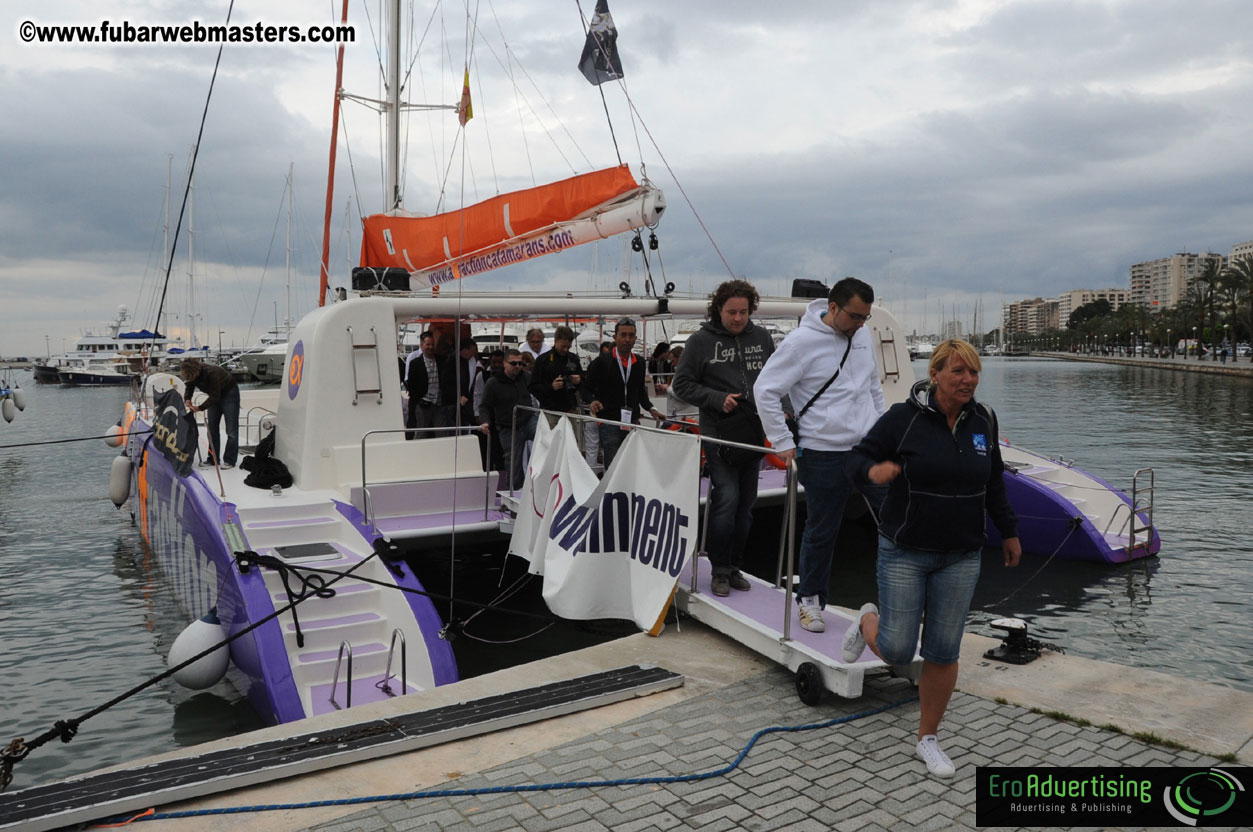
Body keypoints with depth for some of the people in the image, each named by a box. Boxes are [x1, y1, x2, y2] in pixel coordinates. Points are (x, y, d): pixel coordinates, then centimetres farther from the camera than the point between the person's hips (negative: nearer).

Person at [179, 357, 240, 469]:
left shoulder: (211, 373, -37)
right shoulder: (192, 373, -18)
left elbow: (215, 396, -31)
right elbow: (189, 387, -1)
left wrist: (200, 407, -35)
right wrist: (187, 399, -21)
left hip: (229, 393, -7)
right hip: (215, 394, 7)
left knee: (231, 429, -6)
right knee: (211, 427, 6)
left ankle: (229, 460, -1)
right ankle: (213, 459, 12)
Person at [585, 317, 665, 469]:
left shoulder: (639, 363, 11)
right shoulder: (602, 362, -3)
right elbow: (588, 387, 3)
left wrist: (651, 408, 13)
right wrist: (592, 401, -16)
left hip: (633, 423, 5)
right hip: (609, 425, -5)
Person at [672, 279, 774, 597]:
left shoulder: (761, 337, 9)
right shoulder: (702, 340, -3)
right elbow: (682, 383, -2)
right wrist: (718, 399, -13)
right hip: (719, 431, -4)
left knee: (746, 502, 9)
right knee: (727, 497, -13)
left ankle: (734, 566, 23)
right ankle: (720, 570, 3)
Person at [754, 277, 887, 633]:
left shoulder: (863, 335, 7)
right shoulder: (802, 342, -13)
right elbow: (765, 390, -12)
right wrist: (783, 443, -12)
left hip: (870, 447, 5)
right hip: (823, 455, -5)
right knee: (821, 532, 6)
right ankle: (810, 600, 24)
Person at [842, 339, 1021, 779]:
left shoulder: (983, 420, 3)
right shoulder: (904, 417, -12)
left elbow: (994, 482, 17)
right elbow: (859, 457, -7)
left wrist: (1009, 531, 22)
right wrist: (874, 470, -30)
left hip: (961, 556, 4)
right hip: (904, 552, -3)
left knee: (943, 652, 5)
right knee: (896, 651, -2)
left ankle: (928, 739, 24)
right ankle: (867, 621, 34)